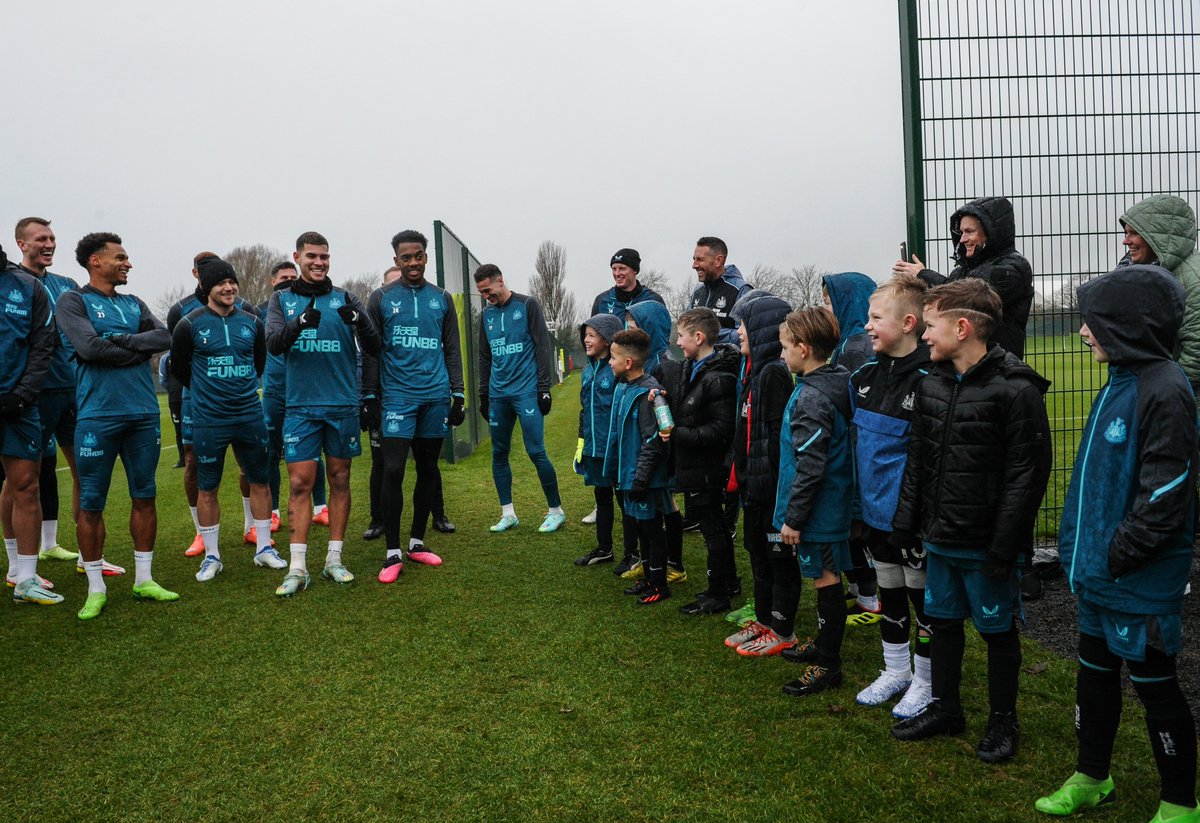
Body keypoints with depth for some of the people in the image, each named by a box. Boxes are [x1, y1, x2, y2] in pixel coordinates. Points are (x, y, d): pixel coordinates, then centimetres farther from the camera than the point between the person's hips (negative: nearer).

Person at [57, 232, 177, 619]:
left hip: (144, 414, 5)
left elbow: (165, 337, 0)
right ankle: (96, 590, 12)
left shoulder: (134, 305, 15)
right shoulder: (73, 302, 1)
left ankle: (144, 580, 19)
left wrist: (118, 340, -11)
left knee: (144, 497, 9)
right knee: (91, 503, 1)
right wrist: (139, 350, -4)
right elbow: (89, 347, -15)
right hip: (98, 416, -5)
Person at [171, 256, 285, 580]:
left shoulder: (252, 321, 4)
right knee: (208, 488, 5)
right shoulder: (190, 324, -5)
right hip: (208, 419, -3)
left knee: (260, 480, 8)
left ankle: (264, 548, 21)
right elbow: (178, 367, 8)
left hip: (250, 415, 3)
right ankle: (211, 555, 19)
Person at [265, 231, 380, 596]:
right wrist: (299, 323, -30)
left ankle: (334, 559, 16)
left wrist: (359, 320, -24)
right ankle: (297, 567, 2)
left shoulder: (345, 299, 4)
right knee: (300, 483, -3)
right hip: (300, 406, 0)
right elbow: (273, 344, -9)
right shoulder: (281, 300, 6)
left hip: (343, 405, 1)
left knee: (339, 480, 6)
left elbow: (373, 348, -3)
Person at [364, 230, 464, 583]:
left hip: (435, 396, 3)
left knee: (428, 470, 9)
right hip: (397, 395, -3)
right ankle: (393, 552, 0)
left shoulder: (442, 299, 10)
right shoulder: (382, 298, 3)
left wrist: (457, 395, 6)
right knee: (393, 471, -9)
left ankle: (417, 542, 22)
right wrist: (370, 397, -2)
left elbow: (452, 351, 12)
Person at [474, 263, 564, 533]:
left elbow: (543, 347, -5)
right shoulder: (487, 314, 14)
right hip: (499, 394, 6)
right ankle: (508, 514, 17)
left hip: (526, 391, -6)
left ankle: (556, 511, 6)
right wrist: (483, 394, 18)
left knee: (536, 451, -8)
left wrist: (544, 388, -10)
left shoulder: (527, 305, -2)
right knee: (499, 454, 6)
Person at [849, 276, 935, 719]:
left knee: (922, 598, 10)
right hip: (875, 512, 7)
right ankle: (895, 671, 37)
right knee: (889, 594, 20)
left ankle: (925, 682, 26)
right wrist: (856, 507, 11)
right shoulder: (864, 377, 5)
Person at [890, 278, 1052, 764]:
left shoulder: (1016, 390, -16)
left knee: (997, 630, 10)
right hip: (940, 539, 7)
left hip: (986, 544, -6)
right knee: (942, 621, 18)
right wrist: (906, 523, 7)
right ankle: (945, 710, 36)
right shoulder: (931, 385, 6)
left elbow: (1027, 474, -17)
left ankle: (1003, 721, 30)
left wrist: (1004, 546, -19)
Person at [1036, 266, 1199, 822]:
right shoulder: (1118, 384, 8)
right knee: (1094, 671, 20)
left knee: (1154, 685, 7)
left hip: (1141, 582, -9)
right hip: (1099, 573, 9)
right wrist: (1079, 545, 12)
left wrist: (1117, 556, -18)